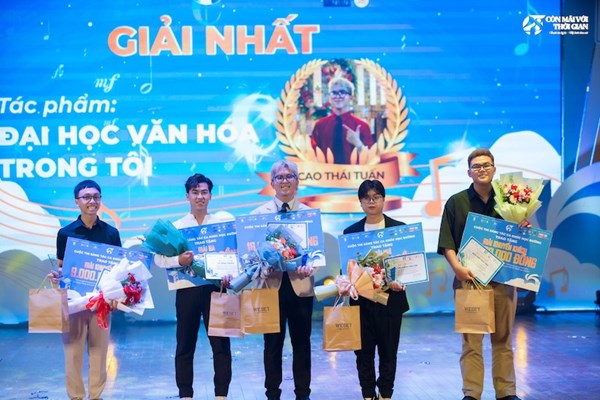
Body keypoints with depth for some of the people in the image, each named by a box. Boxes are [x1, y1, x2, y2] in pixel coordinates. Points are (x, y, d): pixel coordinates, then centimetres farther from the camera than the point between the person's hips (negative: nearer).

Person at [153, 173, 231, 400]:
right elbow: (158, 258, -3)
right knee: (185, 345, 7)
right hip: (187, 289, 0)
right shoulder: (176, 227, 5)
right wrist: (178, 260, -21)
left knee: (221, 343, 3)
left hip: (215, 287, 0)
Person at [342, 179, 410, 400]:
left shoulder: (399, 228, 2)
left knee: (388, 350, 6)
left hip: (390, 298, -1)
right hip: (361, 299, 1)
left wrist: (399, 281, -18)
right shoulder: (351, 231, 7)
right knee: (363, 351, 4)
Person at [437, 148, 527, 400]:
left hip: (503, 278, 2)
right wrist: (457, 267, -16)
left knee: (503, 338, 8)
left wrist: (524, 229, -7)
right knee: (471, 339, 0)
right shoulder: (456, 202, 4)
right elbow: (446, 243, -1)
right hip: (469, 278, -2)